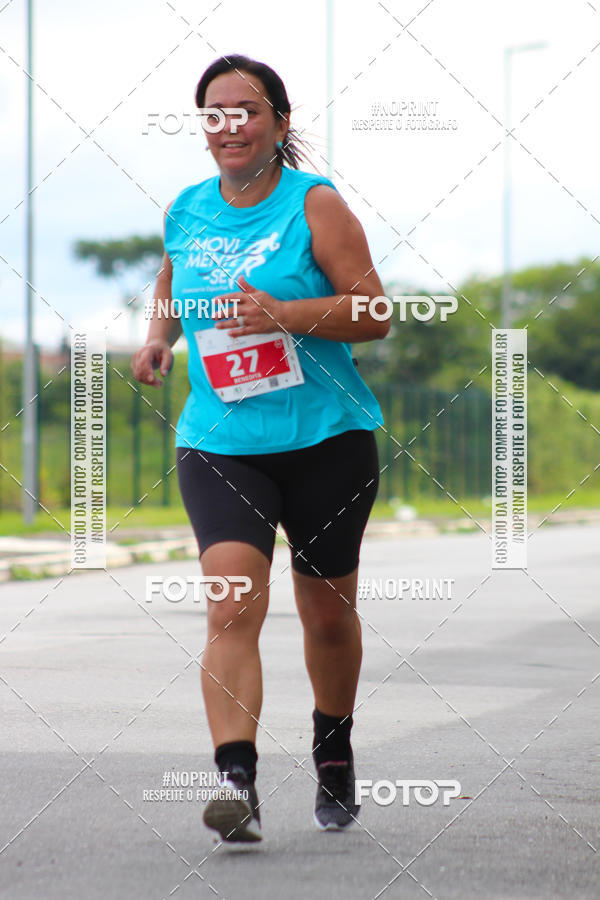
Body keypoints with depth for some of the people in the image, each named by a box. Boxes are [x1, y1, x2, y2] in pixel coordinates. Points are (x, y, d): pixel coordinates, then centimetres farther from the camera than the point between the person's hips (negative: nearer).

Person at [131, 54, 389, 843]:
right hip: (218, 446, 2)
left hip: (327, 443, -2)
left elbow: (374, 312, -12)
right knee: (232, 607, -18)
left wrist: (281, 314, -24)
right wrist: (158, 337, 11)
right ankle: (237, 782, -25)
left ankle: (334, 752, 38)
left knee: (328, 613, 12)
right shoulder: (184, 212, 7)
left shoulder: (316, 204, -6)